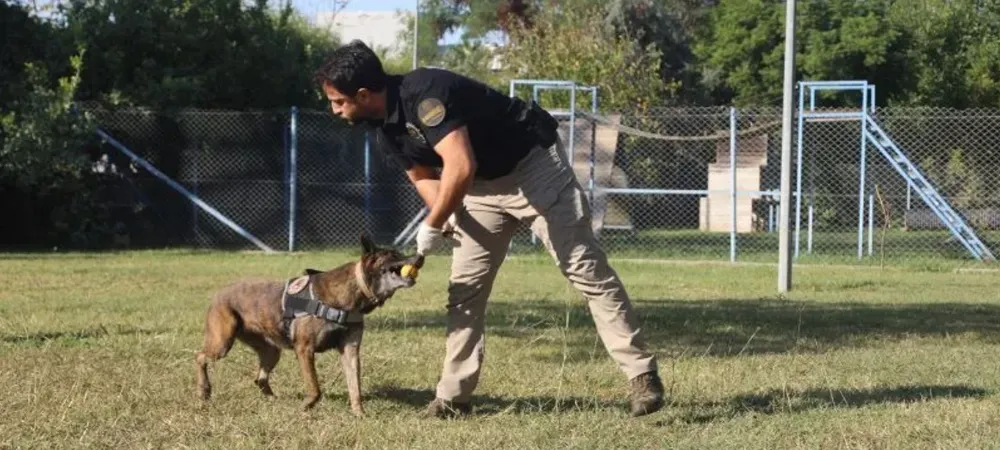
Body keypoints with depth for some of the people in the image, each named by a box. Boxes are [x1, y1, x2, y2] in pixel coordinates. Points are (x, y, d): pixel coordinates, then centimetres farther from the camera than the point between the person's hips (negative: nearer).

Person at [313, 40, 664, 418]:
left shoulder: (423, 93, -30)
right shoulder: (383, 128, -1)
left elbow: (460, 167, -37)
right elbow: (424, 175, 13)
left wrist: (432, 225, -24)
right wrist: (447, 219, -7)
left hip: (533, 165, -9)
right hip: (482, 185, 9)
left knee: (586, 271, -9)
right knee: (465, 287, 4)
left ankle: (642, 375, -7)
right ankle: (454, 395, 9)